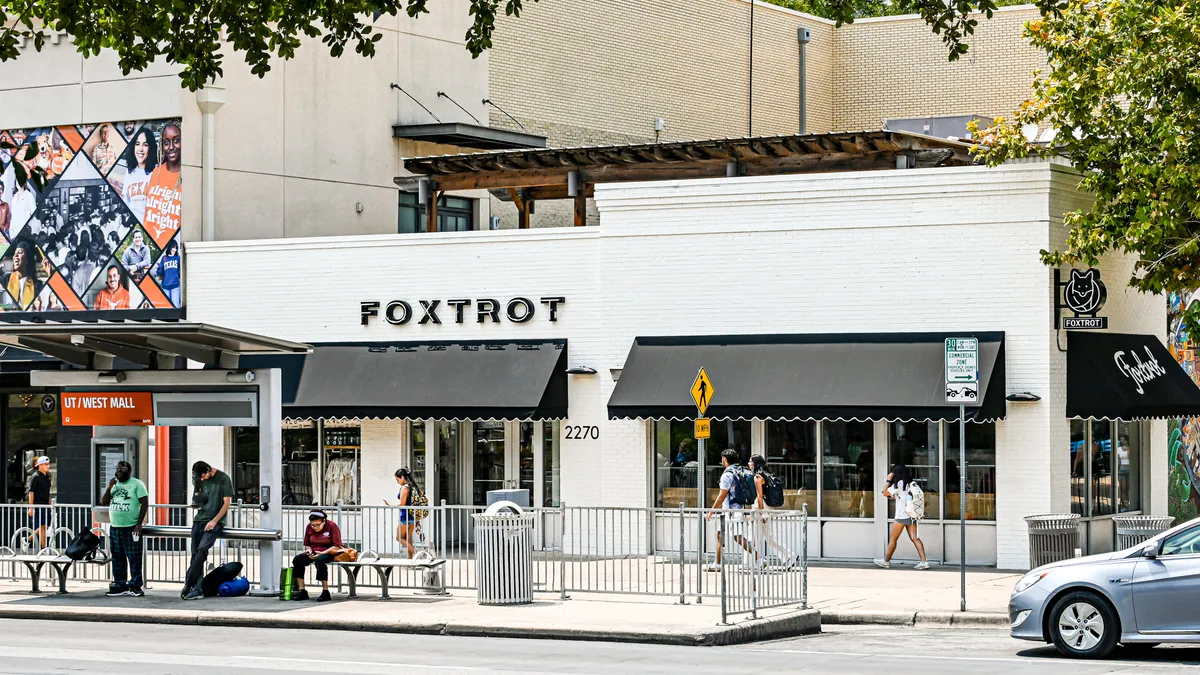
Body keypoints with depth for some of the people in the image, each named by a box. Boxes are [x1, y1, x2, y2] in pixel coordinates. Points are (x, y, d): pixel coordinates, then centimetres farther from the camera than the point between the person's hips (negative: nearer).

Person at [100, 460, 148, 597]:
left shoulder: (137, 484, -2)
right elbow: (103, 502, 12)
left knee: (134, 558, -5)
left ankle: (135, 586, -3)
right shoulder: (114, 484, 15)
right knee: (117, 558, 9)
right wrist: (110, 487, -3)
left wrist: (139, 523, -14)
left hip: (131, 528, -6)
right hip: (114, 527, 6)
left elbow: (145, 503, -7)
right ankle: (120, 585, 15)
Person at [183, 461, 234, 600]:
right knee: (195, 554, -2)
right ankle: (197, 589, -3)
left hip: (215, 522, -6)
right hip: (199, 520, 6)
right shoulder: (200, 480, 12)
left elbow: (226, 503, -6)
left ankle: (188, 585, -23)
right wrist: (196, 503, -3)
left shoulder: (223, 479, -4)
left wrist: (214, 521, -13)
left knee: (202, 549, -22)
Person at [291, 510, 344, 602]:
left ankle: (325, 592, -32)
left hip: (329, 553, -6)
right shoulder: (309, 527, 6)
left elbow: (337, 547, -13)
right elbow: (307, 544, 17)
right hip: (314, 553, 6)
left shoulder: (332, 526, -9)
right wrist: (309, 550, -7)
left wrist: (323, 553, -24)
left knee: (319, 560, -38)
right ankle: (302, 591, -19)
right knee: (297, 559, -21)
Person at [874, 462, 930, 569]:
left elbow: (885, 493, -5)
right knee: (915, 538, 2)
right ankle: (924, 562, -7)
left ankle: (886, 561, 19)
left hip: (901, 516, -6)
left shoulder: (898, 484, -12)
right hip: (912, 515, 6)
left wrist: (889, 480, 1)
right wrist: (895, 497, 25)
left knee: (893, 539, 8)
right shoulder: (911, 483, 8)